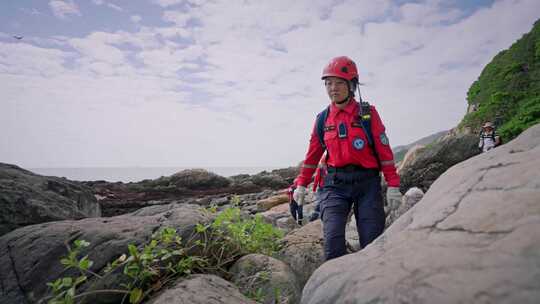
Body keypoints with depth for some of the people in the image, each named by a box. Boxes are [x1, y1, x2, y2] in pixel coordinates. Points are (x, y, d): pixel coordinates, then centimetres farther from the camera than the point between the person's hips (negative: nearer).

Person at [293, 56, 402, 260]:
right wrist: (301, 184, 16)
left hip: (367, 183, -1)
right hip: (335, 184, 2)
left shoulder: (368, 113, 0)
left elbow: (384, 150, -2)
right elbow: (313, 154, 14)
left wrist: (393, 184, -6)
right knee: (333, 240, -13)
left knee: (372, 242, 1)